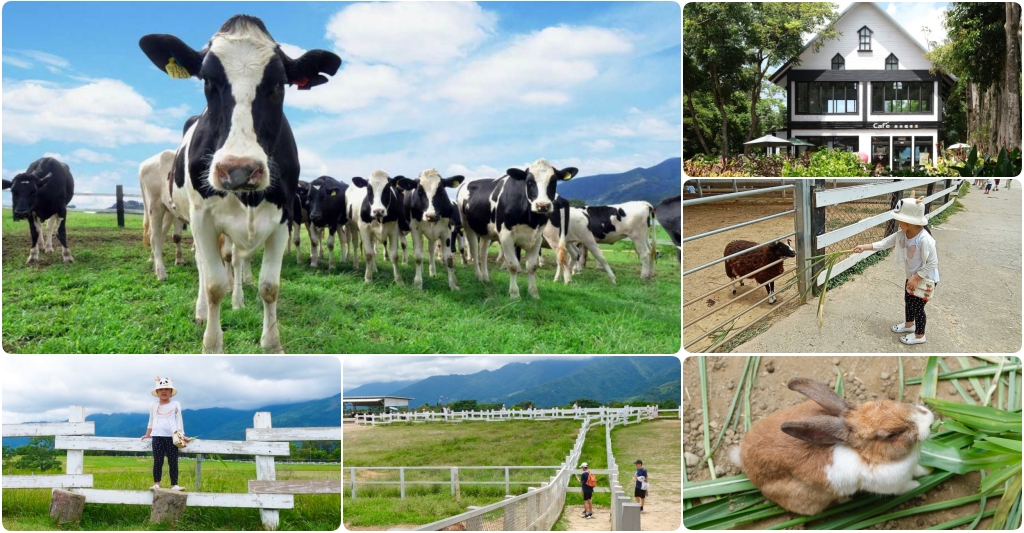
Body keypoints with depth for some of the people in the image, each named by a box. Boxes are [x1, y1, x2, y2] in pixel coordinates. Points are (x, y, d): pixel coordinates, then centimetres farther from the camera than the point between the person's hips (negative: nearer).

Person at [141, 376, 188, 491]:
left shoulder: (175, 405, 8)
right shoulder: (154, 406, 12)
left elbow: (179, 421, 8)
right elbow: (151, 421, 20)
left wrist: (181, 435, 2)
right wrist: (147, 434, 18)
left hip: (172, 437, -1)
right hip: (157, 437, 1)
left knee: (173, 462, -3)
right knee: (158, 461, -3)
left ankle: (174, 484, -3)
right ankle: (156, 483, 1)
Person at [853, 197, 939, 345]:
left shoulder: (924, 239, -36)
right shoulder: (902, 234, -12)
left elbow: (932, 263, -30)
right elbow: (885, 243, -4)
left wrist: (916, 278, -26)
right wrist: (864, 247, -10)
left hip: (925, 279, -8)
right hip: (912, 276, 8)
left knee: (918, 306, 8)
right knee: (908, 301, 26)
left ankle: (919, 335, 28)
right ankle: (909, 324, 52)